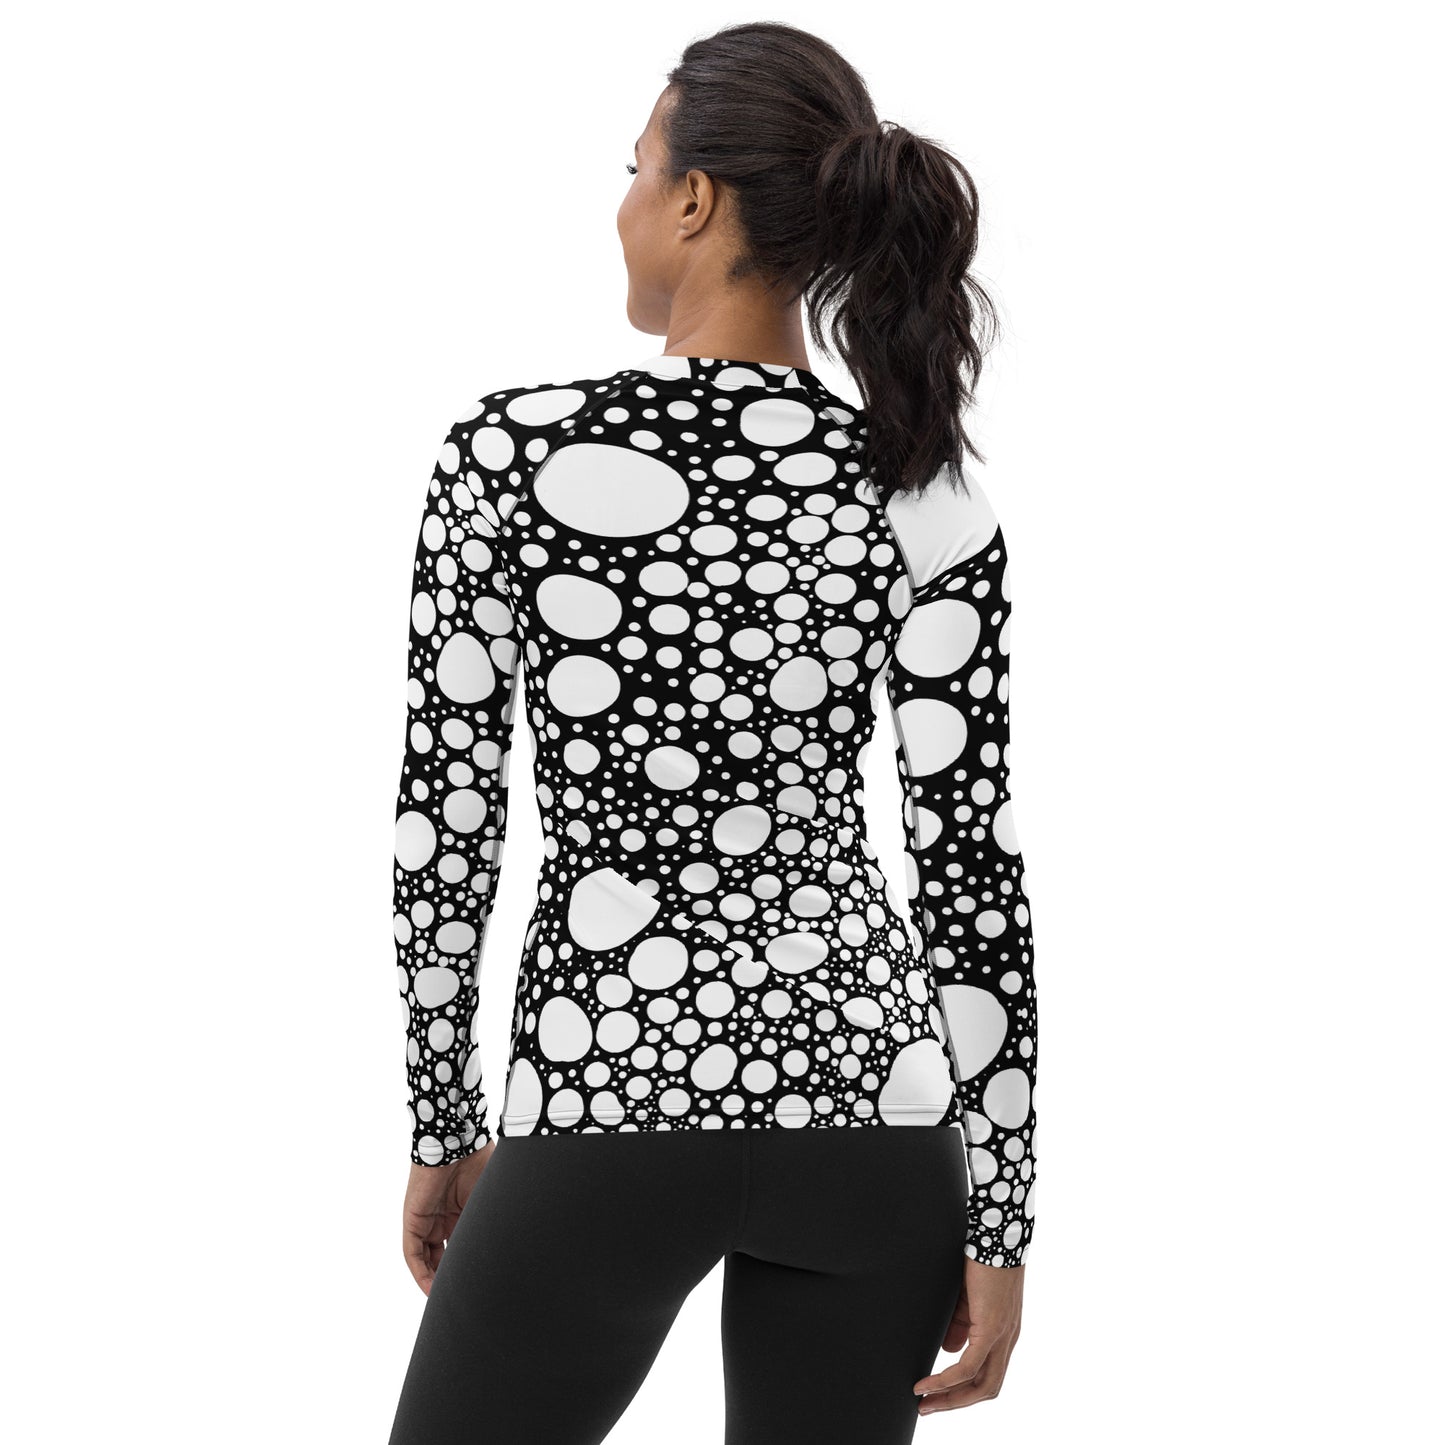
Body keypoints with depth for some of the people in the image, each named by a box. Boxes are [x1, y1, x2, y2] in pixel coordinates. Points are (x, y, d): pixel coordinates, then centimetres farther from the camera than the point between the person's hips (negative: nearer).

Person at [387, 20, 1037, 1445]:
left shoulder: (512, 445, -7)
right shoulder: (927, 497, -2)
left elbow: (445, 813, -4)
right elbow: (972, 865, -3)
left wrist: (443, 1125, 8)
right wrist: (998, 1222, 3)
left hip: (613, 1095, -2)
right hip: (865, 1081, 3)